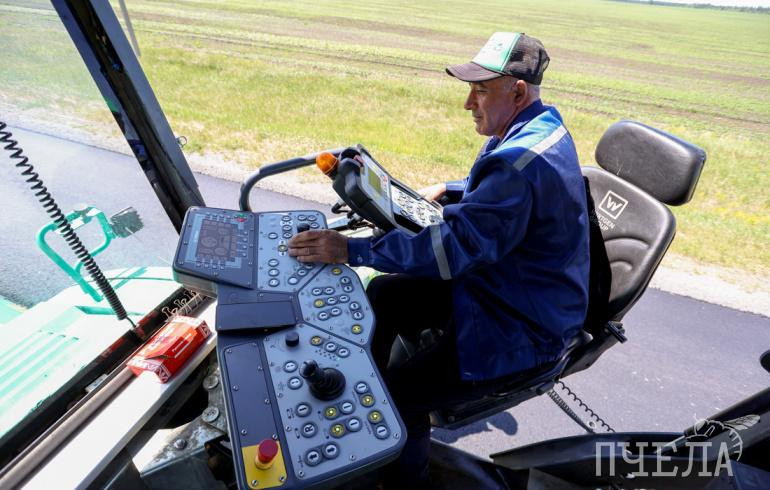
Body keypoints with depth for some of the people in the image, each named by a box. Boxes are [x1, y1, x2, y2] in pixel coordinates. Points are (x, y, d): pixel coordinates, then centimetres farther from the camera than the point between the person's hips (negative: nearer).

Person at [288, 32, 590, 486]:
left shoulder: (523, 161, -30)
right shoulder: (538, 124, 4)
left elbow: (452, 247, -35)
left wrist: (351, 250, -32)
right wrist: (450, 189, 11)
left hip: (522, 325, -10)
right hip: (500, 279, 10)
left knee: (397, 396, -15)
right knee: (384, 293, 8)